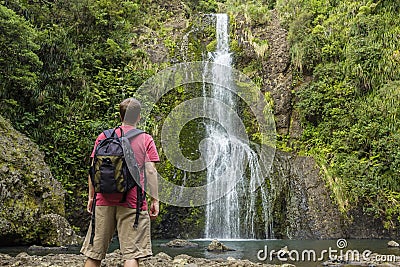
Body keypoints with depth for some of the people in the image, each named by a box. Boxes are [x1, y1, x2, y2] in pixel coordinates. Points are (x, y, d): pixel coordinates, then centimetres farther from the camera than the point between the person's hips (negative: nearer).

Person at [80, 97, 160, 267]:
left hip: (104, 201, 3)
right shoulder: (146, 140, 3)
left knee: (94, 253, 10)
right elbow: (150, 171, -3)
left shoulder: (103, 137, 9)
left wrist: (91, 197, 14)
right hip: (133, 202, -3)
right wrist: (155, 200, 0)